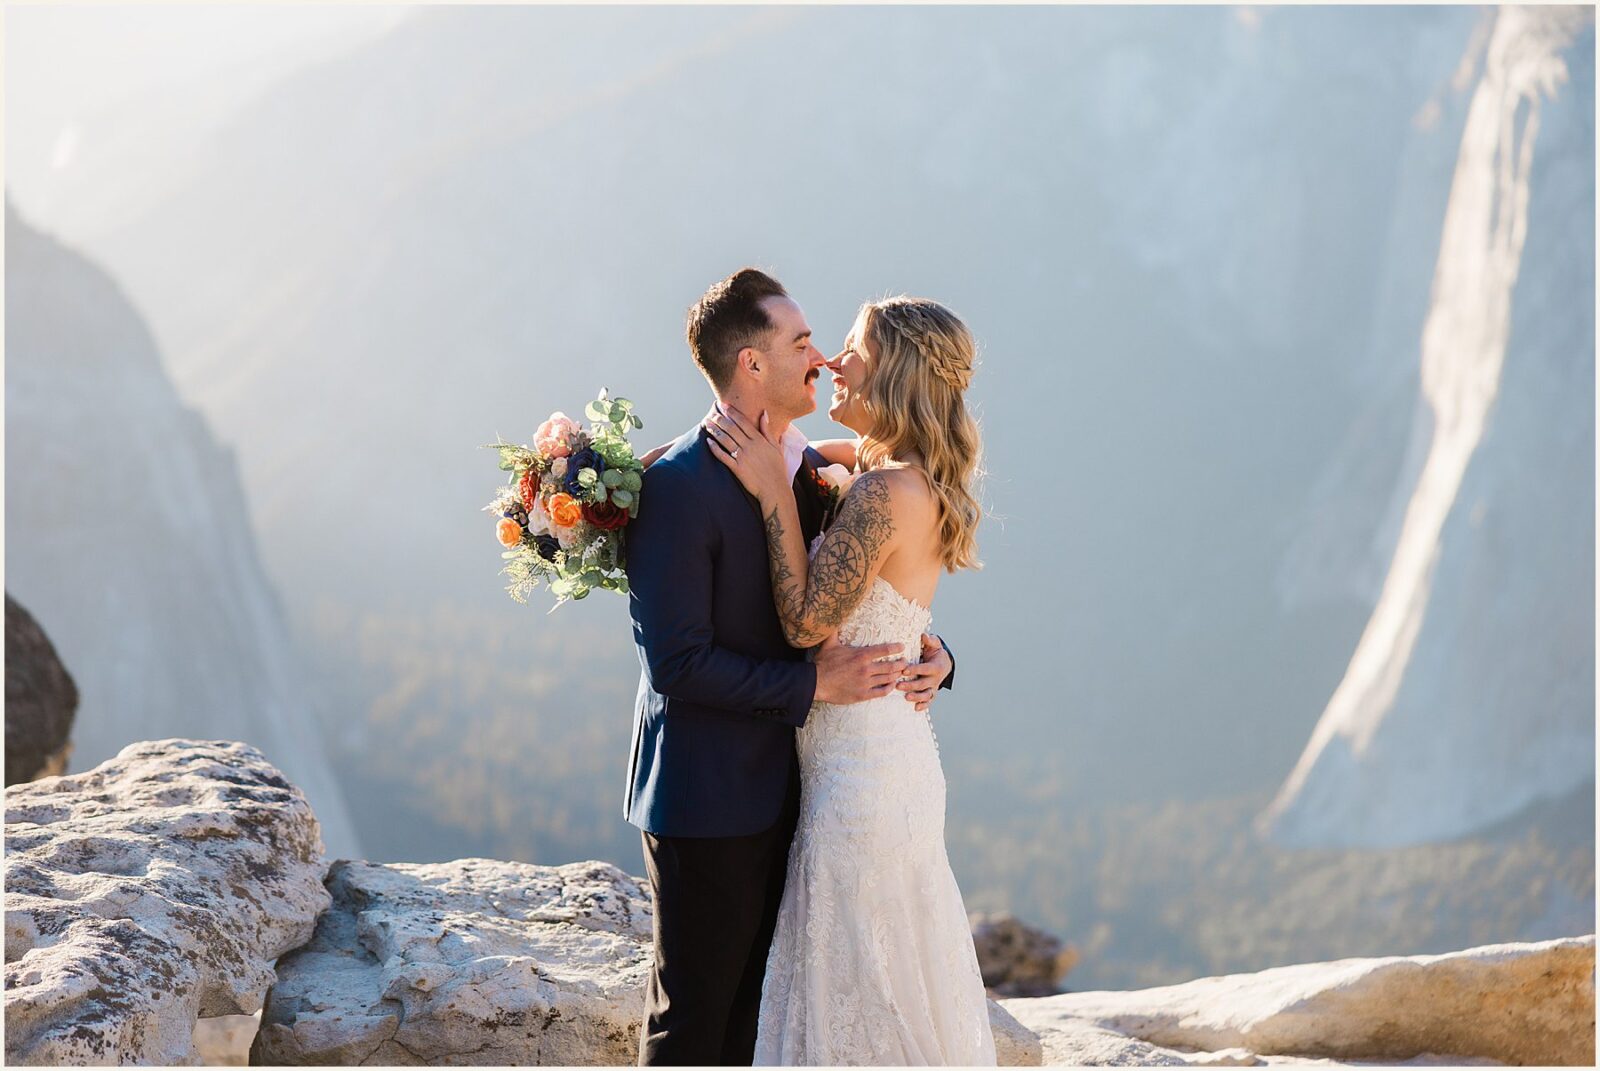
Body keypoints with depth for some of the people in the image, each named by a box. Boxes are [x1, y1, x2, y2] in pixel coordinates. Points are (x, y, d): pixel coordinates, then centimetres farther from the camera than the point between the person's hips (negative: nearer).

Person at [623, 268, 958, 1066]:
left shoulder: (810, 471, 7)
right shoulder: (676, 487, -18)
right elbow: (675, 663, -22)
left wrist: (928, 655, -4)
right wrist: (812, 684, -21)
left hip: (782, 787, 8)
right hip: (707, 798, -8)